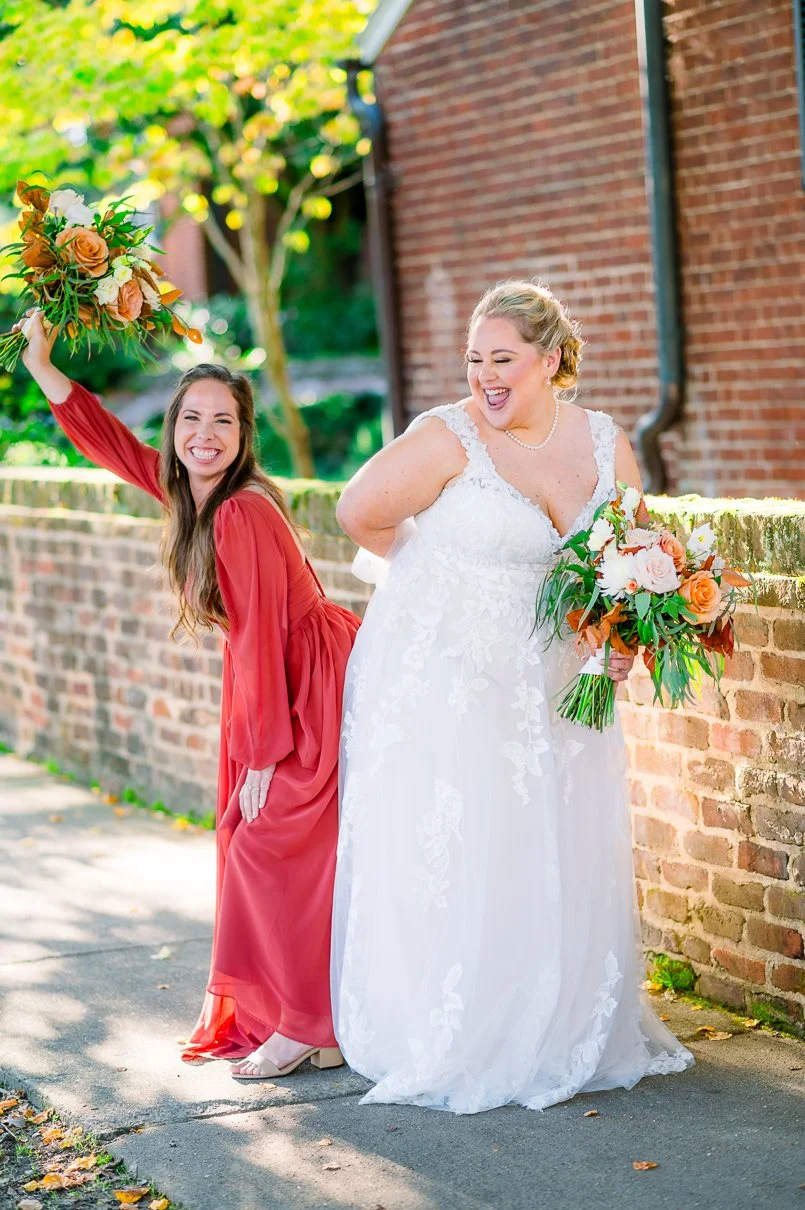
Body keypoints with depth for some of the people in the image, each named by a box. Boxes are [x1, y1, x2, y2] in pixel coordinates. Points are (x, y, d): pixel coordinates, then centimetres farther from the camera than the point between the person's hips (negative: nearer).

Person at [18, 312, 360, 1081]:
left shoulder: (242, 513, -25)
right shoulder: (185, 489, 0)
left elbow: (260, 637, -23)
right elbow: (109, 442, 14)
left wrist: (264, 754, -18)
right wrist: (40, 363, 10)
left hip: (318, 685, -9)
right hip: (274, 682, 9)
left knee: (273, 843, -7)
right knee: (247, 838, 11)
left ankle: (311, 1028, 4)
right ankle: (261, 1016, 21)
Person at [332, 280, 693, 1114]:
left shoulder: (606, 445, 3)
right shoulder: (449, 438, -13)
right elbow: (359, 513, -4)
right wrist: (446, 572, 6)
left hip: (552, 691, 5)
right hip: (440, 681, -5)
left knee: (560, 853, 9)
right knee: (449, 857, -3)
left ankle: (564, 1032, 25)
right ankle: (446, 1044, 10)